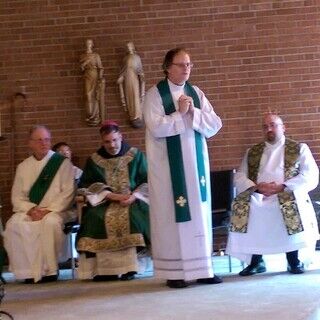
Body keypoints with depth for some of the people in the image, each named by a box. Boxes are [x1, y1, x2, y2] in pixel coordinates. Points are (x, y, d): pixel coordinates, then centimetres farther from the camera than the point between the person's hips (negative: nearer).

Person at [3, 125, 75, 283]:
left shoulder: (62, 163, 4)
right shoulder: (23, 167, 15)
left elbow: (68, 192, -4)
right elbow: (16, 196, 10)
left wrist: (48, 209, -14)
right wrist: (30, 209, -10)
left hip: (54, 211, -3)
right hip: (28, 210, 3)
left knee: (51, 223, -37)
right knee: (14, 225, -29)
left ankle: (48, 270, -24)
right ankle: (27, 271, -20)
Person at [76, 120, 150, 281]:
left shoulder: (135, 155, 9)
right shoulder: (94, 160, 12)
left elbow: (147, 182, 4)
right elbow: (87, 184, 1)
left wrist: (134, 196, -16)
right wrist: (111, 195, -14)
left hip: (132, 201, -1)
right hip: (104, 203, 2)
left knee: (131, 215, -35)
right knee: (94, 216, -31)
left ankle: (128, 266, -30)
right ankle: (105, 267, -30)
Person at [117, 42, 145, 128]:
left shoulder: (137, 57, 5)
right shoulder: (126, 57, 12)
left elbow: (140, 68, 3)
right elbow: (124, 68, 13)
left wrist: (141, 75, -11)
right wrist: (121, 78, 8)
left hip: (134, 77, -3)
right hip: (127, 77, 3)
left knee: (136, 95, -7)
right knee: (129, 96, 1)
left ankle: (137, 116, -6)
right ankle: (133, 116, 2)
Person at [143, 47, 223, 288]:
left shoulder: (197, 93, 9)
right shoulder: (155, 94, -4)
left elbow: (215, 125, 2)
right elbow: (156, 127, -17)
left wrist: (194, 112, -11)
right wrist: (180, 113, -14)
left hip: (195, 163, 5)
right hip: (168, 165, -5)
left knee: (199, 212, 5)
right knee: (173, 215, -3)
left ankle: (201, 268, 12)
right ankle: (174, 272, 2)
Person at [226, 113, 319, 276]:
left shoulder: (299, 148, 12)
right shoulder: (252, 152, 21)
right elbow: (239, 177, 12)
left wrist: (281, 187, -14)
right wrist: (256, 187, -10)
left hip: (288, 196, -3)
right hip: (256, 197, 3)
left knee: (292, 207, -36)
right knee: (241, 206, -28)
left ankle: (294, 260, -14)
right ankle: (256, 261, -11)